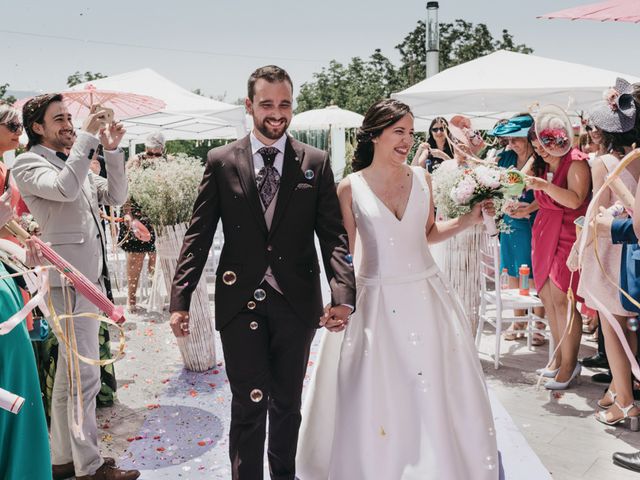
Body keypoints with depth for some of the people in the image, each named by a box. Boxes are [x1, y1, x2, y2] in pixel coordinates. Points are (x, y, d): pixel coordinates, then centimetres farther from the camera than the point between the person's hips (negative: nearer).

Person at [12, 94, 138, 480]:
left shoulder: (76, 164, 18)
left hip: (89, 278, 9)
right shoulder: (28, 164, -6)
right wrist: (87, 139, -19)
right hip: (67, 282, -9)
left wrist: (112, 151, 2)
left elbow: (116, 196, 12)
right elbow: (65, 188, -25)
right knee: (86, 376, -7)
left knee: (69, 374, 15)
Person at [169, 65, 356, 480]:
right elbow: (198, 235, 1)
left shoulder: (316, 163, 2)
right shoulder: (221, 161, 1)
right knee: (249, 406, 1)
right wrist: (180, 299, -6)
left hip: (296, 303, 2)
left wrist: (343, 294, -17)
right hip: (240, 303, -1)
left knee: (287, 404, 17)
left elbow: (334, 235, -2)